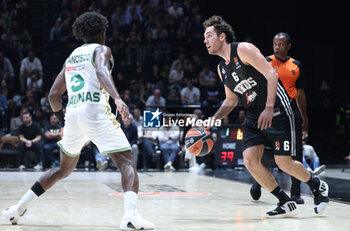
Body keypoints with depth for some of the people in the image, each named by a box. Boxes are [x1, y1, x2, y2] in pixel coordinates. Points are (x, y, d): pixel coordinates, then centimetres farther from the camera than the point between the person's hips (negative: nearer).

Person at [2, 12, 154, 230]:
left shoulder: (72, 56, 25)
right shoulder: (101, 49, 7)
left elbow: (53, 95, 23)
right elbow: (102, 72, -17)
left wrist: (64, 122, 36)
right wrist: (117, 98, -32)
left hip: (72, 114, 6)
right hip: (96, 110, -6)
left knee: (64, 168, 24)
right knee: (127, 162, -7)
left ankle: (18, 209, 26)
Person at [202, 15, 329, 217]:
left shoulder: (244, 49, -12)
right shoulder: (222, 68, 11)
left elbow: (271, 74, -18)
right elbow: (231, 100, 22)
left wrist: (269, 108, -26)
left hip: (277, 111, -7)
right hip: (255, 117, 7)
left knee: (284, 163, -9)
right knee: (250, 160, -9)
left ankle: (318, 186, 20)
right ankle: (287, 204, 2)